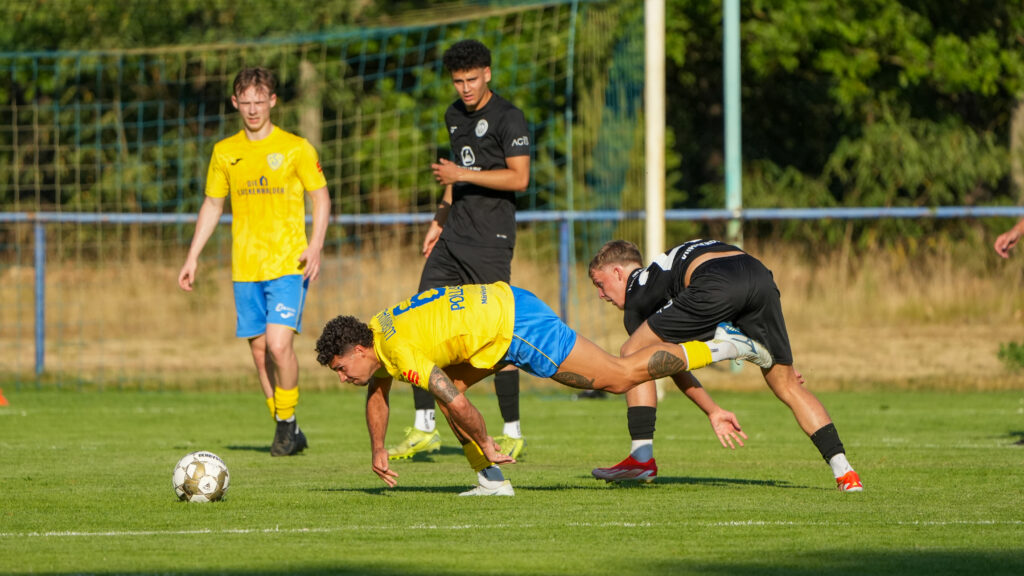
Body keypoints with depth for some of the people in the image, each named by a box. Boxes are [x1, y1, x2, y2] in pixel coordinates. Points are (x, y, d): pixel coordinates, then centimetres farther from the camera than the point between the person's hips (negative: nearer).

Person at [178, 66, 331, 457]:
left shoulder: (296, 148, -1)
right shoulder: (225, 153, 10)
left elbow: (321, 198, 4)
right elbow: (212, 205, 18)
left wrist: (315, 246, -10)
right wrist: (193, 257, 13)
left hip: (288, 265, -4)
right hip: (245, 268, 4)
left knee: (278, 343, -18)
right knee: (259, 351, 3)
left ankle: (287, 422, -1)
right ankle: (288, 434, 13)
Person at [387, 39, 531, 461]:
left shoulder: (508, 118, -9)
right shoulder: (454, 116, 16)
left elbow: (519, 178, -16)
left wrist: (464, 174, -19)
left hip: (490, 240, -8)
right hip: (454, 235, 8)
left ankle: (513, 433, 2)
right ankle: (424, 429, 6)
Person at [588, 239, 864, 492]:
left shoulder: (635, 295, 24)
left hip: (717, 285, -6)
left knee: (633, 353, 11)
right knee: (788, 386, 19)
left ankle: (642, 457, 7)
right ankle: (844, 472, 9)